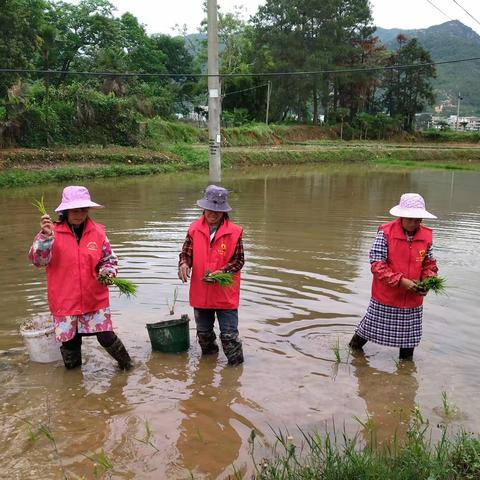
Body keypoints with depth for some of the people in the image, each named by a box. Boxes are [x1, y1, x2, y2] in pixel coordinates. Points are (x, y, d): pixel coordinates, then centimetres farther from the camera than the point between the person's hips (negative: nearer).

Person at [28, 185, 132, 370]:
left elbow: (109, 259, 7)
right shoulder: (53, 233, -9)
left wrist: (107, 272, -14)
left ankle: (126, 363, 28)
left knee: (106, 337, -1)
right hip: (65, 301, 0)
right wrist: (45, 236, -35)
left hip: (95, 299, 0)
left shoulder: (97, 232, -3)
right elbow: (38, 260, -20)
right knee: (69, 340, 12)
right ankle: (73, 367, 43)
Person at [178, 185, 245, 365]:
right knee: (203, 333, 22)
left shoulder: (234, 232, -10)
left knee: (229, 335, 0)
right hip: (200, 293, 4)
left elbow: (239, 260, -6)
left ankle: (236, 364, 19)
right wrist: (184, 264, -20)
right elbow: (186, 252, 3)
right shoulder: (194, 229, -1)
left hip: (225, 294, -4)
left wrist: (220, 272, -22)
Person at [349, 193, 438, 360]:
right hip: (386, 296, -3)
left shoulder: (426, 236, -1)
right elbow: (376, 264, -17)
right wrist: (400, 281, -24)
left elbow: (429, 263, 10)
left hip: (412, 299, 4)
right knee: (372, 326, 11)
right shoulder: (386, 233, -15)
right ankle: (354, 347, 36)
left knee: (408, 333, 14)